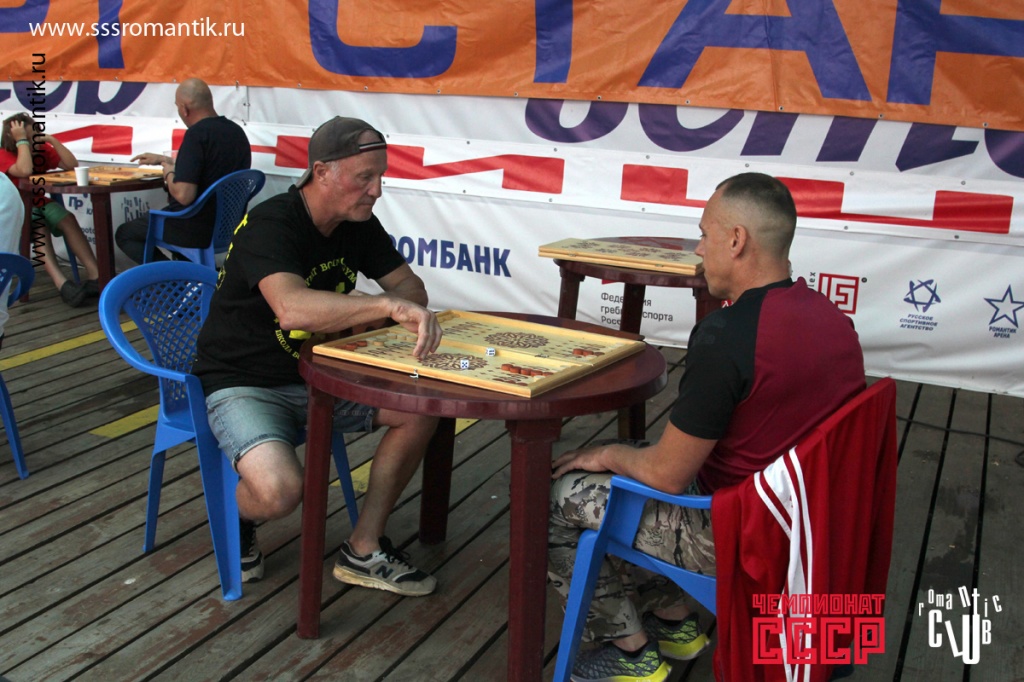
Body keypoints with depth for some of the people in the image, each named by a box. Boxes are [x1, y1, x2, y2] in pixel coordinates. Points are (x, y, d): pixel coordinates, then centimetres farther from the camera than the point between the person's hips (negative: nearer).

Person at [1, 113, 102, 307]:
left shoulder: (43, 150, 7)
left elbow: (71, 164, -5)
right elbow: (25, 170, -30)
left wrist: (52, 140, -11)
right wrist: (22, 141, -21)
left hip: (40, 203, 5)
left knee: (68, 219, -26)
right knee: (39, 227, -36)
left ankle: (94, 275, -39)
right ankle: (61, 283, -53)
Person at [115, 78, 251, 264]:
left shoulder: (196, 134, -23)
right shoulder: (236, 131, 4)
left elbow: (183, 195, -28)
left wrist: (168, 173, -7)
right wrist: (163, 159, 28)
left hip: (197, 229, -9)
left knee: (124, 234, 15)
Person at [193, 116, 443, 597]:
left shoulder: (358, 223, 1)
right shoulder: (271, 225, -24)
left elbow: (411, 287, 4)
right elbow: (292, 308, -42)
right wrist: (388, 305, -47)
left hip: (317, 375, 8)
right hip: (244, 384, -7)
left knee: (423, 406, -11)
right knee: (280, 490, -34)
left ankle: (363, 551, 1)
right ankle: (236, 518, 7)